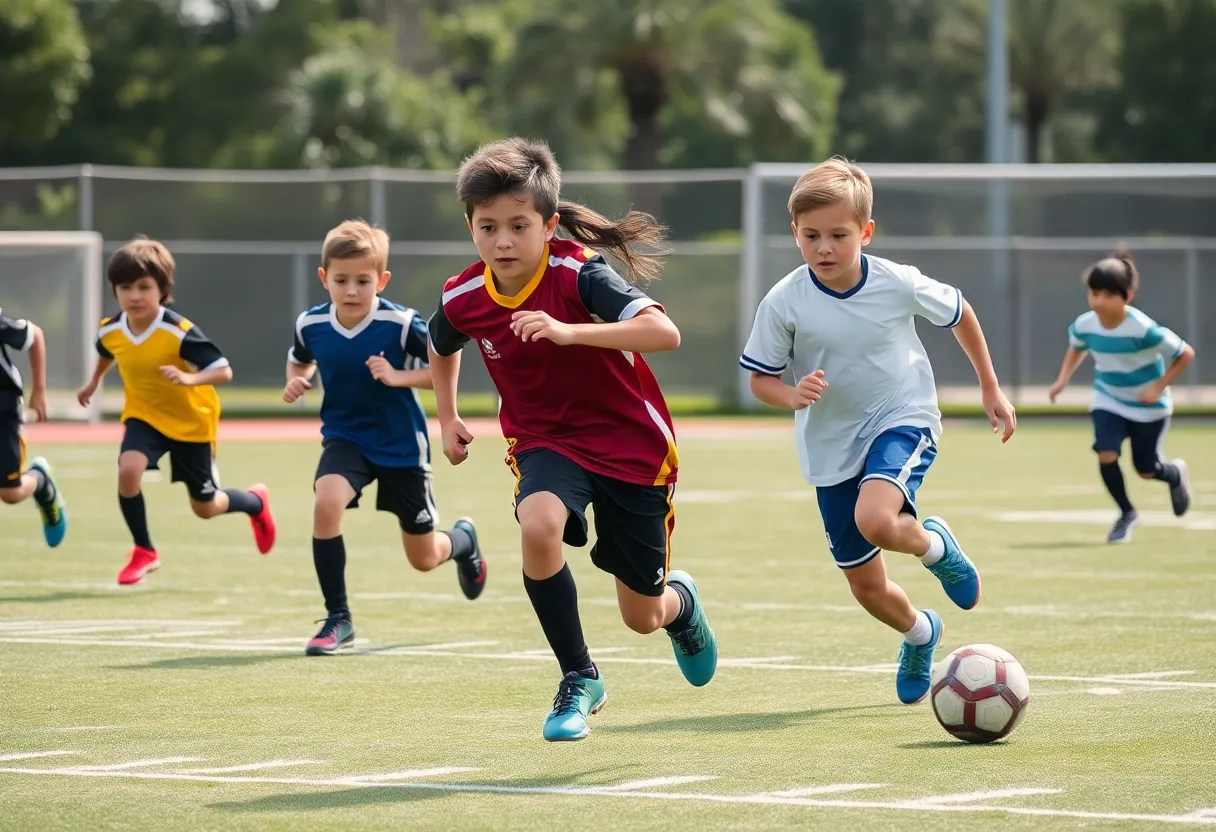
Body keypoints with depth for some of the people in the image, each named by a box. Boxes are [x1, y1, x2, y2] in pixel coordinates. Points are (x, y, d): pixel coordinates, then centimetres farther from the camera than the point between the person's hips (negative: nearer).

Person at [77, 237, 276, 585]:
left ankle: (256, 503, 44)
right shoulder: (111, 331, -13)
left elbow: (223, 371, -30)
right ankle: (144, 552, -5)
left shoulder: (180, 332, -30)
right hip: (145, 415, 3)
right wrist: (94, 382, 29)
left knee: (205, 507, 9)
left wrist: (188, 379, -47)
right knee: (128, 471, -26)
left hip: (191, 421, -3)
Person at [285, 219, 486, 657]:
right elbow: (300, 359, 12)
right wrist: (295, 381, -9)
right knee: (326, 503, -31)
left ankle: (463, 540, 50)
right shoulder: (310, 324, -11)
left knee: (424, 558, 9)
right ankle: (338, 618, -18)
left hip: (401, 444, -2)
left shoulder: (401, 324, -23)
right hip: (345, 438, 2)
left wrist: (398, 377, -29)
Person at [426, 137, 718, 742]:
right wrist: (447, 419, 14)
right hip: (544, 441, 3)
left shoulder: (579, 273, -24)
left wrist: (568, 331, -47)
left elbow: (664, 332, -39)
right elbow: (442, 347, 17)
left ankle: (680, 601, 48)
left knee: (642, 615, 6)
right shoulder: (462, 299, -10)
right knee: (538, 527, -34)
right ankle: (579, 680, -15)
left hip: (630, 442, -2)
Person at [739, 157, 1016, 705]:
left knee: (875, 519, -34)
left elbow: (960, 314, 4)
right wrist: (792, 396, -27)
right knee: (866, 587, 9)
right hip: (832, 447, 2)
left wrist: (990, 389, 13)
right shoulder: (784, 303, -16)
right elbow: (760, 379, -4)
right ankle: (919, 632, 44)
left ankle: (935, 546, 2)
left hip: (904, 419, -2)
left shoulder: (899, 285, -15)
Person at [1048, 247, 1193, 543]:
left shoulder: (1144, 330, -30)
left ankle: (1175, 475, 46)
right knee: (1106, 454, -18)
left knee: (1146, 469, 8)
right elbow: (1076, 348, 11)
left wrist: (1158, 387, -23)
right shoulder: (1084, 325, -15)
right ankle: (1126, 513, 5)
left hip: (1148, 407, -3)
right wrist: (1063, 379, -2)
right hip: (1108, 401, 3)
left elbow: (1185, 354, -19)